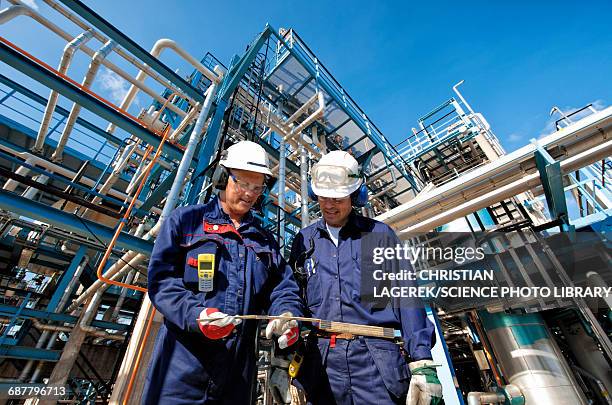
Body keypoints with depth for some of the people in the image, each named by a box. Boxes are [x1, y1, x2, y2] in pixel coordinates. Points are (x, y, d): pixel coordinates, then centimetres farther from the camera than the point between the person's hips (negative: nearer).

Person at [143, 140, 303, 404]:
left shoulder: (264, 239, 11)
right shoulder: (185, 220, 0)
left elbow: (283, 287, 4)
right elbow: (161, 279, -9)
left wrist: (287, 315, -17)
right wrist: (195, 315, -25)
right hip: (182, 366, -3)